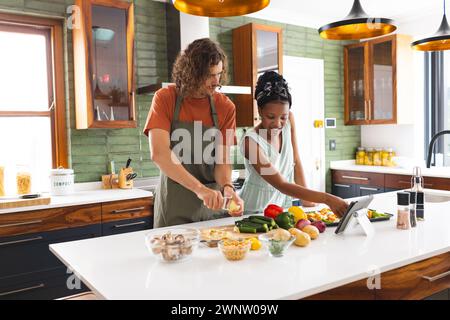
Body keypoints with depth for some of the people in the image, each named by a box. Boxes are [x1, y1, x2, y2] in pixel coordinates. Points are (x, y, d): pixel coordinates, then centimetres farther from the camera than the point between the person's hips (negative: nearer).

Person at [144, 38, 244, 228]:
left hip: (214, 204, 2)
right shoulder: (165, 99, -10)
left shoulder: (226, 107, -4)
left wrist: (227, 187, -26)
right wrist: (200, 188, -32)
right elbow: (159, 154, -22)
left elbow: (222, 160, -5)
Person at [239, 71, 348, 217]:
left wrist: (306, 199, -6)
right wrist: (327, 199, -36)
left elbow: (295, 161, 2)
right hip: (255, 211, -5)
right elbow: (281, 185, -28)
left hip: (283, 206, 5)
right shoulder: (251, 140, -23)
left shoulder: (288, 121, -7)